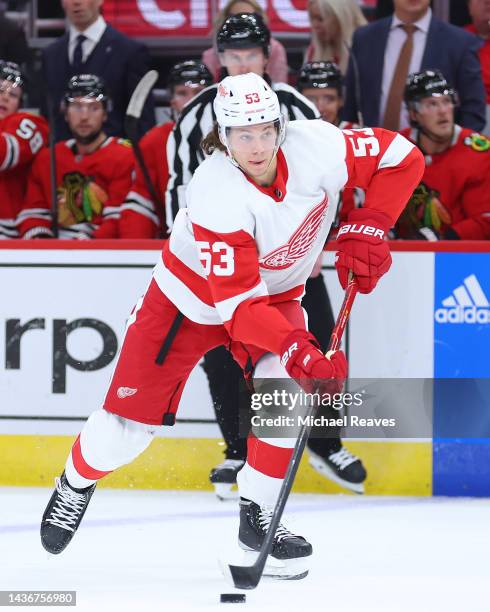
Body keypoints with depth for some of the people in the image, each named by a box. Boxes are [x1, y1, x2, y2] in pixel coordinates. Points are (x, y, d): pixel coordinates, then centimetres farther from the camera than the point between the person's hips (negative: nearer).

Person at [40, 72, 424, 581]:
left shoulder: (316, 147, -26)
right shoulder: (216, 194, -36)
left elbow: (401, 158, -13)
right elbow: (236, 301, -36)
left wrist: (366, 228, -23)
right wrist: (296, 349, -47)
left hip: (275, 294, 3)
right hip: (192, 292, -3)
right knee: (131, 418, -2)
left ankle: (258, 516, -5)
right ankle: (77, 483, 32)